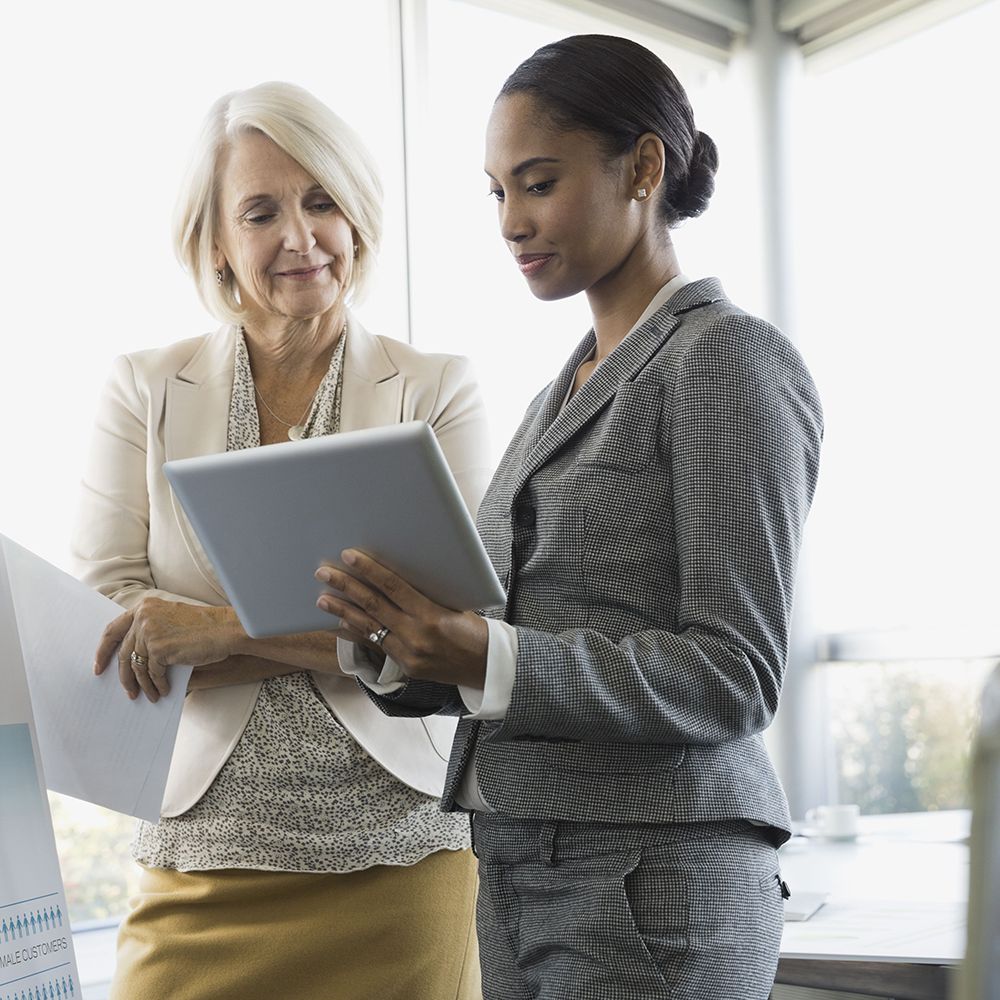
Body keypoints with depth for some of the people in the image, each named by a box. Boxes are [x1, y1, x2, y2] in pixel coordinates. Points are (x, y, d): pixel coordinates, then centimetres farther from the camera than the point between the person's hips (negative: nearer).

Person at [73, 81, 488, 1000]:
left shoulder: (439, 390, 2)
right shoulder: (143, 391, 6)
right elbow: (105, 624, -3)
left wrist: (226, 628, -17)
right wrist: (343, 632, -13)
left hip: (398, 858, 0)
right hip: (203, 862, 1)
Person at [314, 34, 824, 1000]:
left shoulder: (730, 359, -7)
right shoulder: (561, 394, 16)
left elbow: (733, 678, -15)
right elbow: (516, 655, 13)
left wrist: (483, 657, -25)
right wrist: (393, 649, -6)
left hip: (651, 885, -7)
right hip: (517, 874, 7)